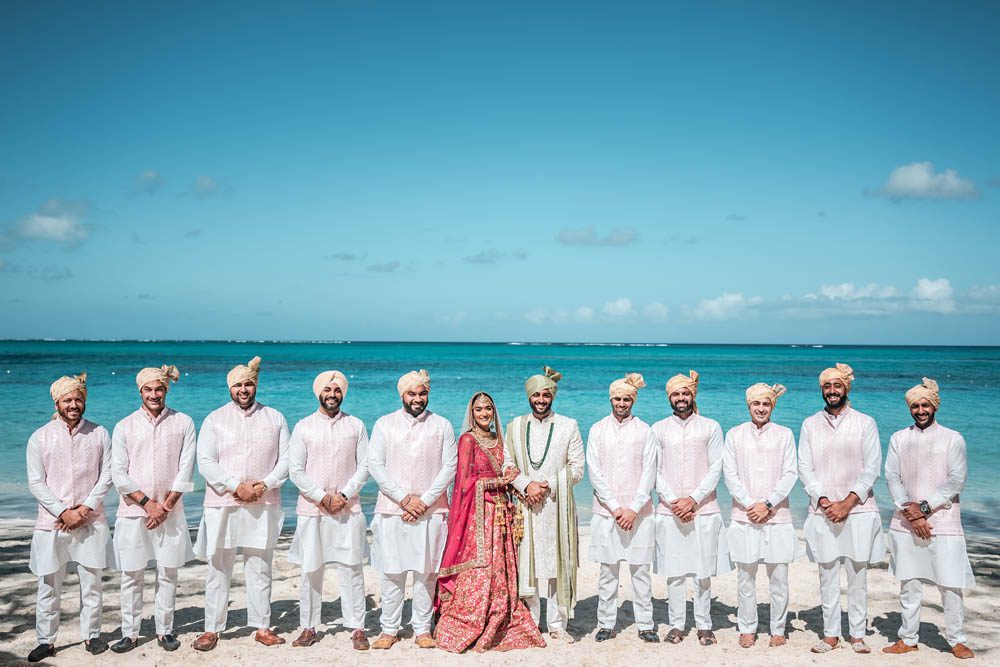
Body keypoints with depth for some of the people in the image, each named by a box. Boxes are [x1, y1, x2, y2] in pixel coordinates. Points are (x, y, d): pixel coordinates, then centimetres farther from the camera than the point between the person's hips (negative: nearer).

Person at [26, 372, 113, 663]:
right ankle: (46, 641, 15)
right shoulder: (40, 437, 2)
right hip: (52, 522, 0)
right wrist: (64, 512, -11)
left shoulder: (100, 434, 4)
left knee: (92, 582, 6)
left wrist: (84, 509, -9)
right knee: (49, 585, 5)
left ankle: (91, 635, 18)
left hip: (90, 523, 1)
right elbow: (35, 483, -2)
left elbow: (106, 476, 1)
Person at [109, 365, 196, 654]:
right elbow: (119, 474, -1)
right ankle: (129, 633, 14)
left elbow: (186, 470, -1)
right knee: (131, 575, 4)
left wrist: (166, 506, -8)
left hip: (170, 511, 0)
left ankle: (165, 631, 14)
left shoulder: (183, 423, 3)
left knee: (168, 574, 4)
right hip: (133, 511, 0)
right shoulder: (124, 427, 4)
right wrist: (148, 503, -9)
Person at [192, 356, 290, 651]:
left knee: (260, 569, 7)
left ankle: (262, 627, 15)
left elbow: (286, 459, 4)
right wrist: (237, 486, -15)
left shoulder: (274, 418, 7)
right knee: (218, 569, 4)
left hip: (263, 506, 1)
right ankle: (211, 630, 13)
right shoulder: (215, 419, 3)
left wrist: (264, 485, -12)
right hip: (222, 505, -1)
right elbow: (205, 462, -5)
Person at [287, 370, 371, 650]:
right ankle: (309, 628, 16)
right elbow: (295, 471, -1)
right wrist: (323, 497, -9)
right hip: (312, 510, 0)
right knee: (311, 570, 4)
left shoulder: (356, 425, 6)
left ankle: (357, 628, 7)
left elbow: (364, 466, 3)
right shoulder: (303, 427, 4)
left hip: (348, 510, 0)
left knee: (351, 570, 0)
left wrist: (344, 495, -9)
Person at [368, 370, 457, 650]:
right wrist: (404, 498, -10)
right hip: (391, 510, 0)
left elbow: (450, 467, -1)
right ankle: (389, 629, 13)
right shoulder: (384, 424, 5)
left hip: (430, 511, 0)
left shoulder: (442, 426, 5)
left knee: (426, 571, 2)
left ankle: (422, 629, 13)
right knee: (391, 572, 2)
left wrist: (424, 501, -9)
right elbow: (375, 465, -2)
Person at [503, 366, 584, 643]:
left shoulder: (568, 426, 5)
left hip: (557, 506, -1)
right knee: (526, 563, 1)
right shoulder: (514, 426, 11)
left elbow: (576, 469, 1)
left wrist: (547, 485, -11)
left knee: (558, 563, -1)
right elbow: (507, 465, 6)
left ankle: (557, 624, 9)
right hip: (525, 506, 1)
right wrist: (527, 485, -11)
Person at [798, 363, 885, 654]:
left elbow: (872, 468, -3)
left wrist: (847, 503, -11)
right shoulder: (810, 424, 7)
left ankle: (857, 634, 13)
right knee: (828, 576, 5)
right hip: (822, 513, 1)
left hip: (858, 511, -1)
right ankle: (830, 634, 14)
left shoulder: (865, 423, 2)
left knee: (857, 576, 4)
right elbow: (804, 469, 3)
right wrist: (825, 503, -9)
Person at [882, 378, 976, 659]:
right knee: (909, 584, 6)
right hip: (906, 524, 2)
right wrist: (910, 512, -10)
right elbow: (892, 477, 3)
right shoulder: (898, 439, 10)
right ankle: (908, 639, 15)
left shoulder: (953, 439, 2)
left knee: (950, 584, -2)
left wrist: (924, 507, -12)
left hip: (943, 522, -2)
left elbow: (957, 480, -6)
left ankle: (956, 640, 11)